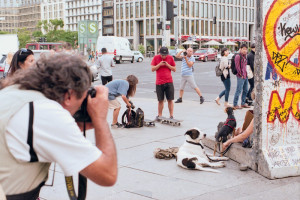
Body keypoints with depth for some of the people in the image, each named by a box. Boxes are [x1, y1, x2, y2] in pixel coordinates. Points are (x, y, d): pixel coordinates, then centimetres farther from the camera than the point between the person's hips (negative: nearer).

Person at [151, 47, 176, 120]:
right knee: (160, 100, 5)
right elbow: (152, 69, 1)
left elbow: (174, 69, 6)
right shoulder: (156, 58, 3)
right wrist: (159, 65, -13)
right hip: (159, 83, 0)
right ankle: (159, 115, 16)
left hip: (169, 82, 0)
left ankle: (171, 116, 3)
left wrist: (167, 65, -9)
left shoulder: (170, 58, 4)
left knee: (170, 100, -2)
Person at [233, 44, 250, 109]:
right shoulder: (238, 56, -11)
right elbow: (237, 67, -15)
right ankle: (235, 105, -3)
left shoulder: (245, 56, 16)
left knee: (245, 90, 13)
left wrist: (246, 74, 14)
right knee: (239, 90, -8)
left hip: (245, 76, 9)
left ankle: (243, 103, 23)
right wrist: (241, 75, -13)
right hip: (240, 77, -9)